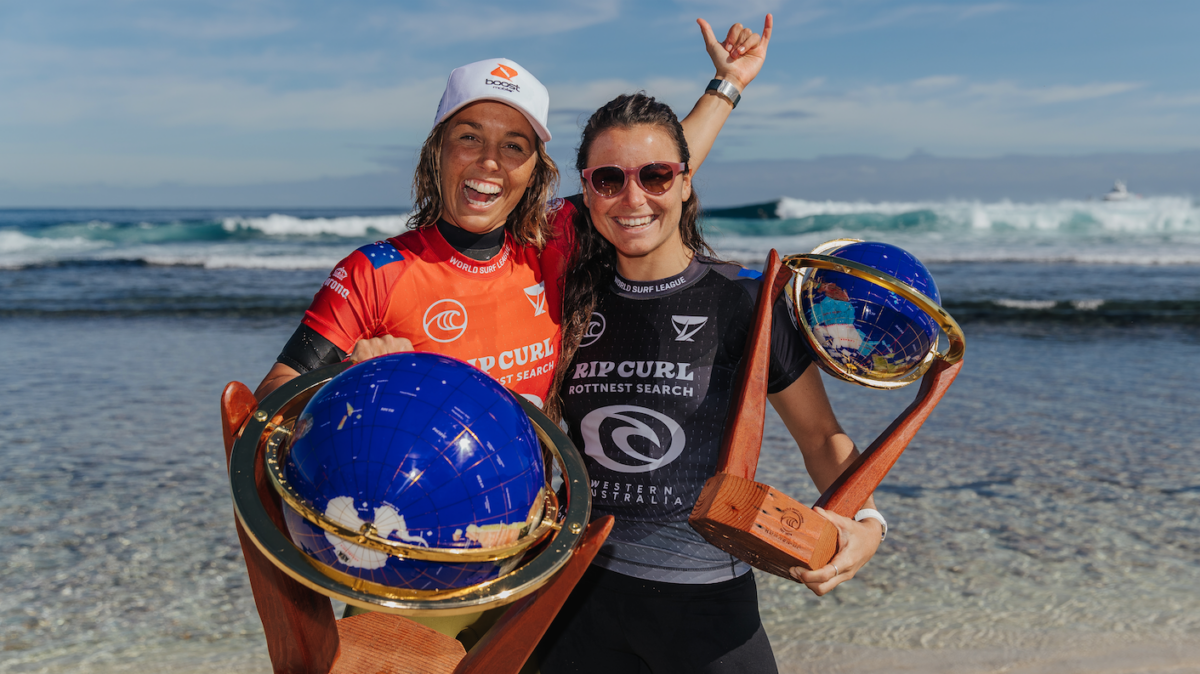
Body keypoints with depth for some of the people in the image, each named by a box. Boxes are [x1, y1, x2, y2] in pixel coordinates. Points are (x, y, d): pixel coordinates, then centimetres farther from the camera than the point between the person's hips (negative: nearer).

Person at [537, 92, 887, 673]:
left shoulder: (746, 302, -9)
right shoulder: (577, 303, 0)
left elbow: (822, 438, -1)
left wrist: (864, 520, -17)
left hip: (707, 599, -2)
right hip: (584, 590, 3)